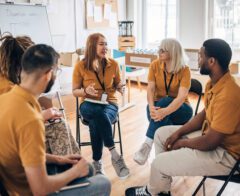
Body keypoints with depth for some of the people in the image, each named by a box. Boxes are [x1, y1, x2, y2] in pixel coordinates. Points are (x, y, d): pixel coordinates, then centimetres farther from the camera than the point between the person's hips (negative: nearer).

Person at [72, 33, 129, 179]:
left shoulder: (113, 64, 1)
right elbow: (75, 91, 2)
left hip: (110, 104, 1)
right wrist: (86, 91, -20)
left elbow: (117, 86, 13)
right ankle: (115, 154, -30)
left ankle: (97, 162, -23)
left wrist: (120, 88, -11)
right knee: (99, 114, -38)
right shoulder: (80, 66, -4)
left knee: (96, 123, -35)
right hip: (89, 105, 0)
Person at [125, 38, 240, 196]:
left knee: (159, 163, -10)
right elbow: (204, 114, 11)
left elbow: (210, 142, -29)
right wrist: (178, 132, 1)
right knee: (161, 133, 13)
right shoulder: (215, 82, 0)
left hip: (224, 153, -10)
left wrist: (181, 143, -11)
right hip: (211, 135, 10)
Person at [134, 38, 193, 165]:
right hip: (159, 106, 2)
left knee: (163, 101, -36)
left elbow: (181, 97, -27)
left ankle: (147, 144, -38)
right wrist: (151, 107, -33)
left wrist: (164, 111, -45)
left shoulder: (184, 70, -15)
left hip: (180, 109, -2)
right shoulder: (155, 65, -4)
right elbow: (150, 89, -12)